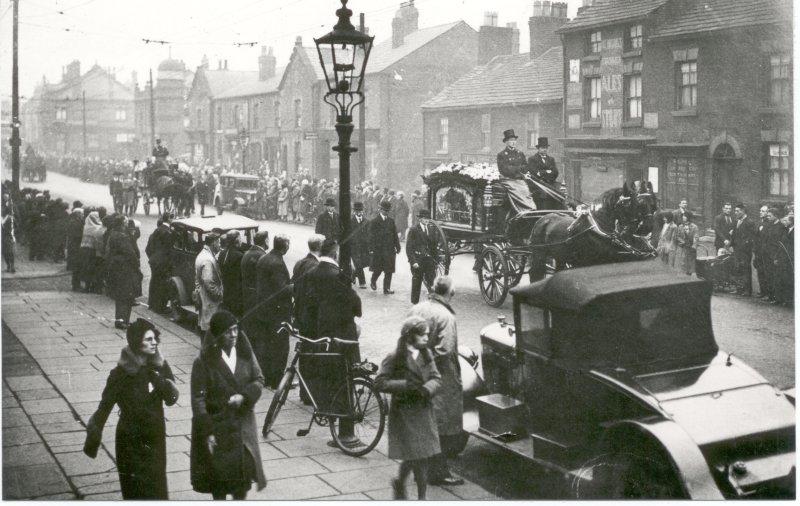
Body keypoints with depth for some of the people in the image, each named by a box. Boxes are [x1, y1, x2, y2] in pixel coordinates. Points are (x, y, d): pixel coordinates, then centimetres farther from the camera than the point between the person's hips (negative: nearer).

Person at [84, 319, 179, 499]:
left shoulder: (159, 366, -1)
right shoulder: (121, 373, -15)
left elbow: (172, 398, -4)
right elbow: (104, 408, -11)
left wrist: (160, 379, -21)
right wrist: (93, 439, -8)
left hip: (156, 439, 4)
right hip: (132, 442, -4)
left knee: (158, 489, 12)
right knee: (136, 491, 2)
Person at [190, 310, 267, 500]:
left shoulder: (245, 353, 0)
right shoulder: (204, 361, -14)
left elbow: (259, 379, 6)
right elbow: (198, 399, -14)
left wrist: (244, 396, -15)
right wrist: (207, 432, -18)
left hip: (242, 424, 4)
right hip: (217, 426, -4)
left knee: (243, 479, 9)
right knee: (219, 479, 7)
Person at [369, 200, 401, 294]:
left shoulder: (391, 221, 12)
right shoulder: (375, 221, -1)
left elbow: (395, 235, 14)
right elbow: (372, 236, -4)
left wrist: (397, 247, 10)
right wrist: (372, 249, -10)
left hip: (390, 250, 4)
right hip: (379, 249, -4)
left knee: (389, 271, -1)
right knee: (378, 269, 3)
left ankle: (387, 289, 2)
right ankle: (373, 281, 31)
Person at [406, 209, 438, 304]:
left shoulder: (432, 231, 11)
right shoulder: (414, 231, -4)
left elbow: (434, 246, 16)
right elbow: (409, 248, -7)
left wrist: (435, 261, 9)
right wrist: (413, 261, -15)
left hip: (429, 260, 4)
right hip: (417, 261, -3)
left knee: (431, 282, -5)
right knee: (416, 282, 5)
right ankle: (415, 303, 16)